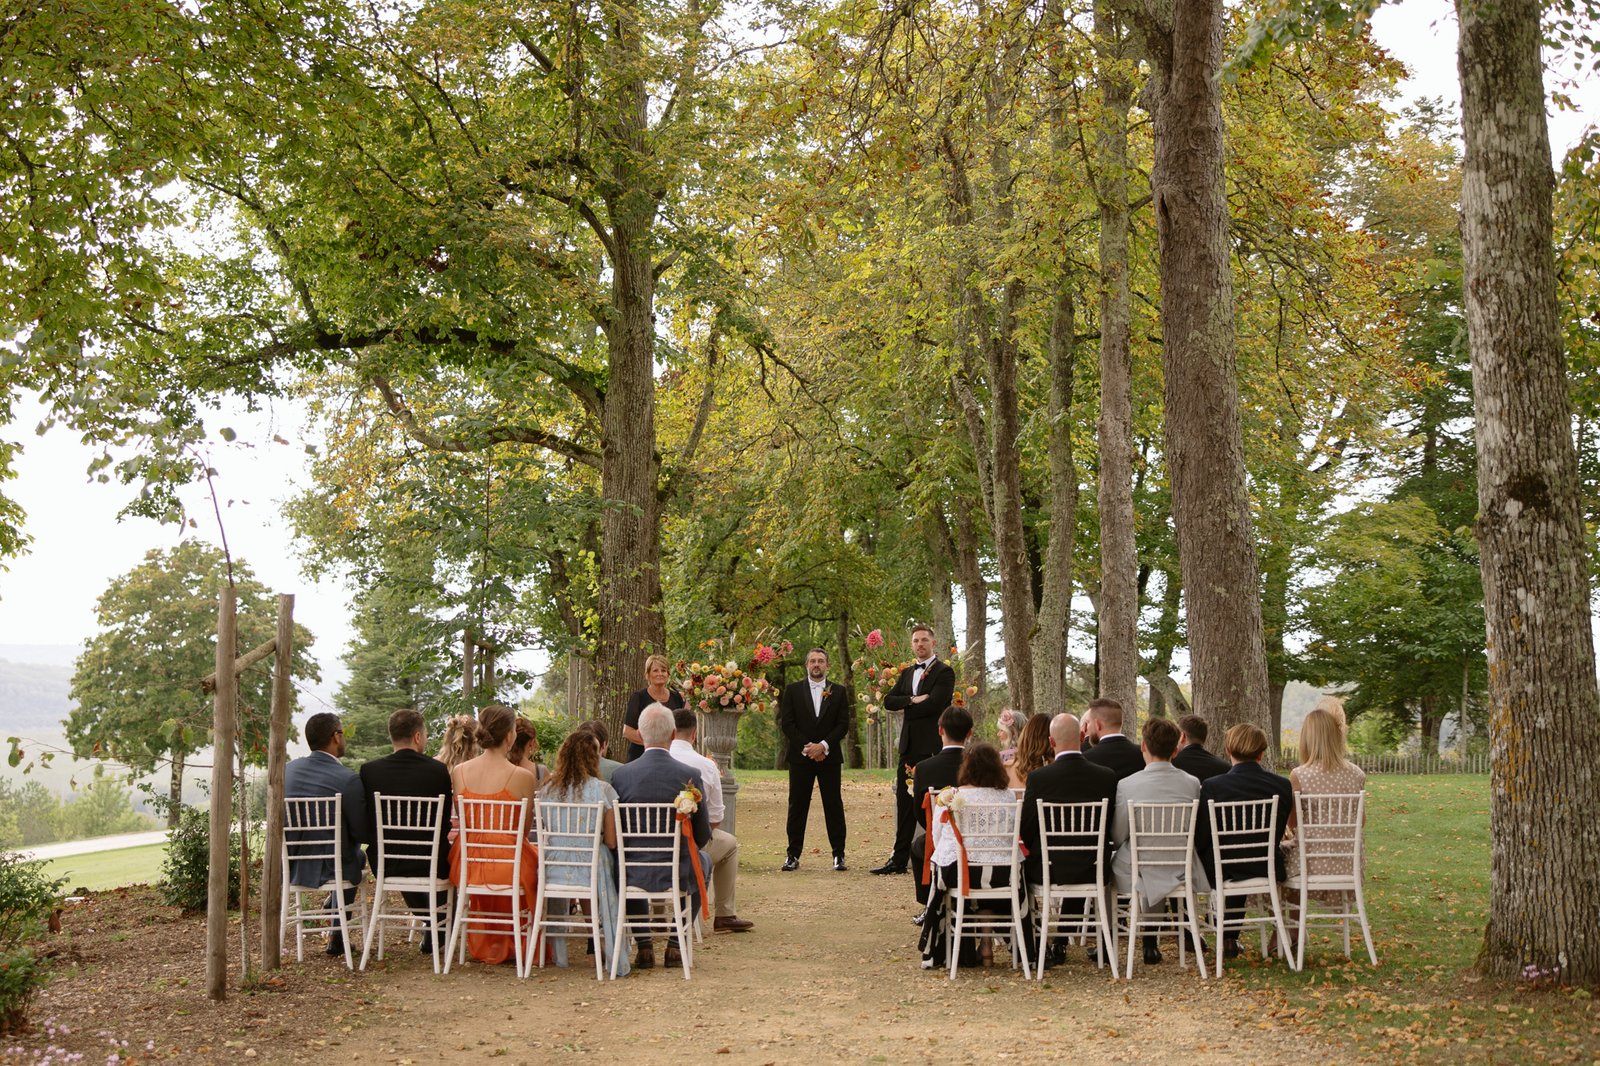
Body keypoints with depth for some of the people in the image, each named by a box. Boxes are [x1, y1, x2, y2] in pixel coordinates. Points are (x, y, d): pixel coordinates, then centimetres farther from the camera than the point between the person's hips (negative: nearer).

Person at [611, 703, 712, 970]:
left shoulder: (620, 774, -9)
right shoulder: (691, 776, -12)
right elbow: (703, 837, -3)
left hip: (636, 875, 1)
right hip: (678, 873, -1)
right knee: (704, 860, 34)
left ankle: (644, 947, 31)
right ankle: (676, 944, 28)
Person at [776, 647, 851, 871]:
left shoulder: (838, 692, 8)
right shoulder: (792, 690, 6)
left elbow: (843, 724, 1)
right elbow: (786, 723, 0)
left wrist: (823, 745, -12)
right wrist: (807, 747, -10)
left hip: (829, 757, 0)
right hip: (800, 757, 0)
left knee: (834, 806, 0)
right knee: (797, 806, 1)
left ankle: (839, 854, 5)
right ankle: (793, 855, 6)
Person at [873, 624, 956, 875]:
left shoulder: (944, 672, -4)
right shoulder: (907, 673, 18)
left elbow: (934, 704, -18)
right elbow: (889, 701, 7)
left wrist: (908, 708, -5)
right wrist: (912, 700, -10)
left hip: (931, 746, -7)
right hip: (909, 745, 7)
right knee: (905, 803, 9)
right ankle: (899, 860, 13)